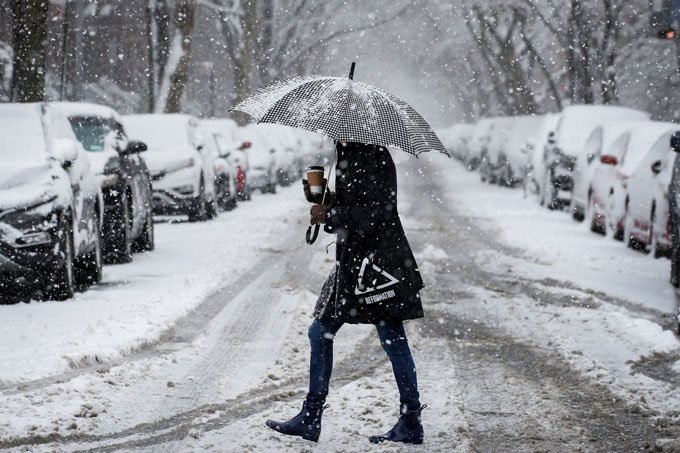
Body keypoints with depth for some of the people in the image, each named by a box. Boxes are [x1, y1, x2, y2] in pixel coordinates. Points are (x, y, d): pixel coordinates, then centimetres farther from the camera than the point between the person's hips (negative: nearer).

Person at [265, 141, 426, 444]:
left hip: (378, 260, -10)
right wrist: (320, 197, 4)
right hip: (352, 260, 10)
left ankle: (411, 423, 5)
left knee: (392, 340, -3)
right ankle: (310, 420, 16)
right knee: (321, 333, 11)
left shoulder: (374, 157, -13)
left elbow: (377, 211, -20)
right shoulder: (348, 156, 15)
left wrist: (330, 216, -14)